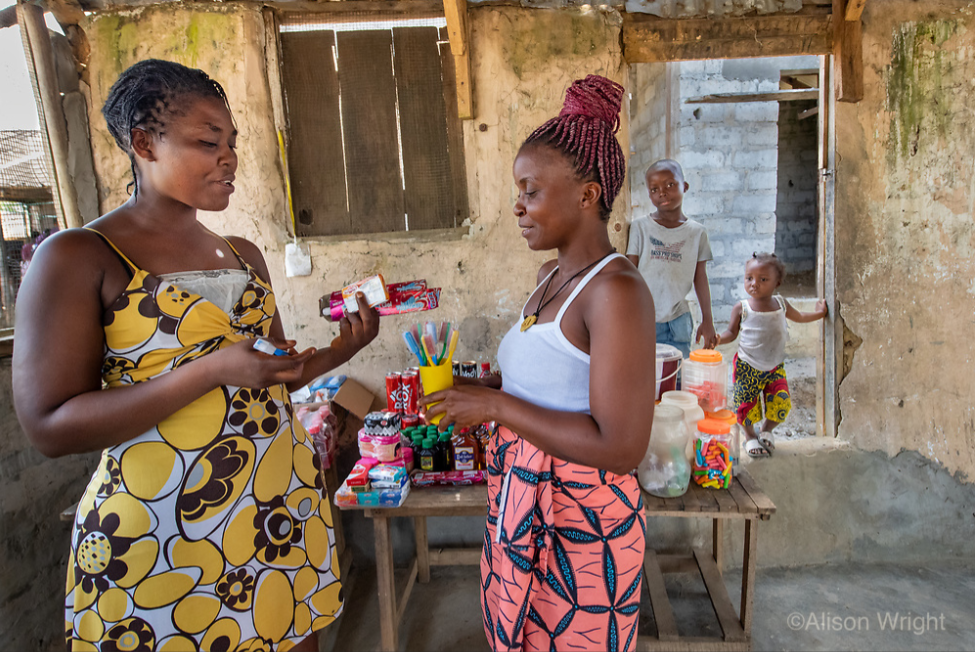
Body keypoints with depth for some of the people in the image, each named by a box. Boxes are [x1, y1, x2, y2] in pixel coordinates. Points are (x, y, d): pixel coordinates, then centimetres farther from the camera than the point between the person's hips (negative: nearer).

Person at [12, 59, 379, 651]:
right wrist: (214, 368, -24)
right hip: (158, 533, -5)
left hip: (285, 509, 6)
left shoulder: (244, 255, 9)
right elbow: (50, 426, -15)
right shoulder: (78, 258, -9)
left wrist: (338, 353, -4)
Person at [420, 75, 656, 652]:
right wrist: (484, 387, 2)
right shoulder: (552, 277, 5)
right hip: (520, 513, 8)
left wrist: (499, 406, -22)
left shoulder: (617, 290, -22)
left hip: (580, 526, -8)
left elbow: (620, 446, -27)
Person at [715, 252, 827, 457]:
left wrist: (819, 313, 20)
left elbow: (799, 317, 22)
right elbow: (732, 332, -3)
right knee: (747, 406, -2)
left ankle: (766, 431, 27)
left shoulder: (781, 304, 1)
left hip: (775, 367, 3)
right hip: (747, 367, -3)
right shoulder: (741, 308, -9)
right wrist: (719, 339, -21)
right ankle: (750, 436, 25)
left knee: (781, 404, -2)